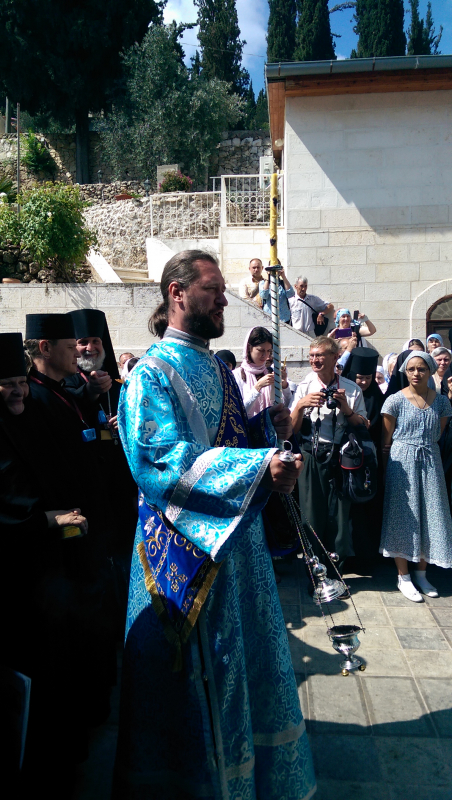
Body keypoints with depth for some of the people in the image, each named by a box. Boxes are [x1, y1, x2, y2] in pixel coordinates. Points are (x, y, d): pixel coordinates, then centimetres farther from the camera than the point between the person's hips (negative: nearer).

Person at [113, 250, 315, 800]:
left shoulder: (217, 369, 11)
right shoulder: (153, 374, -15)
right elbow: (165, 462, -26)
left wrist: (269, 426, -5)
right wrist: (261, 465, -32)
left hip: (236, 535, 9)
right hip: (188, 545, -8)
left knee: (243, 655, 22)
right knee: (196, 672, 7)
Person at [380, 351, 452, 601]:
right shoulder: (395, 400, -6)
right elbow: (386, 441, -3)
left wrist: (425, 449, 3)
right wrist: (387, 467, -6)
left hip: (430, 461, 4)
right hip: (401, 462, -3)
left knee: (429, 516, 7)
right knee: (403, 515, 2)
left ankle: (421, 573, 23)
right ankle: (403, 577, 14)